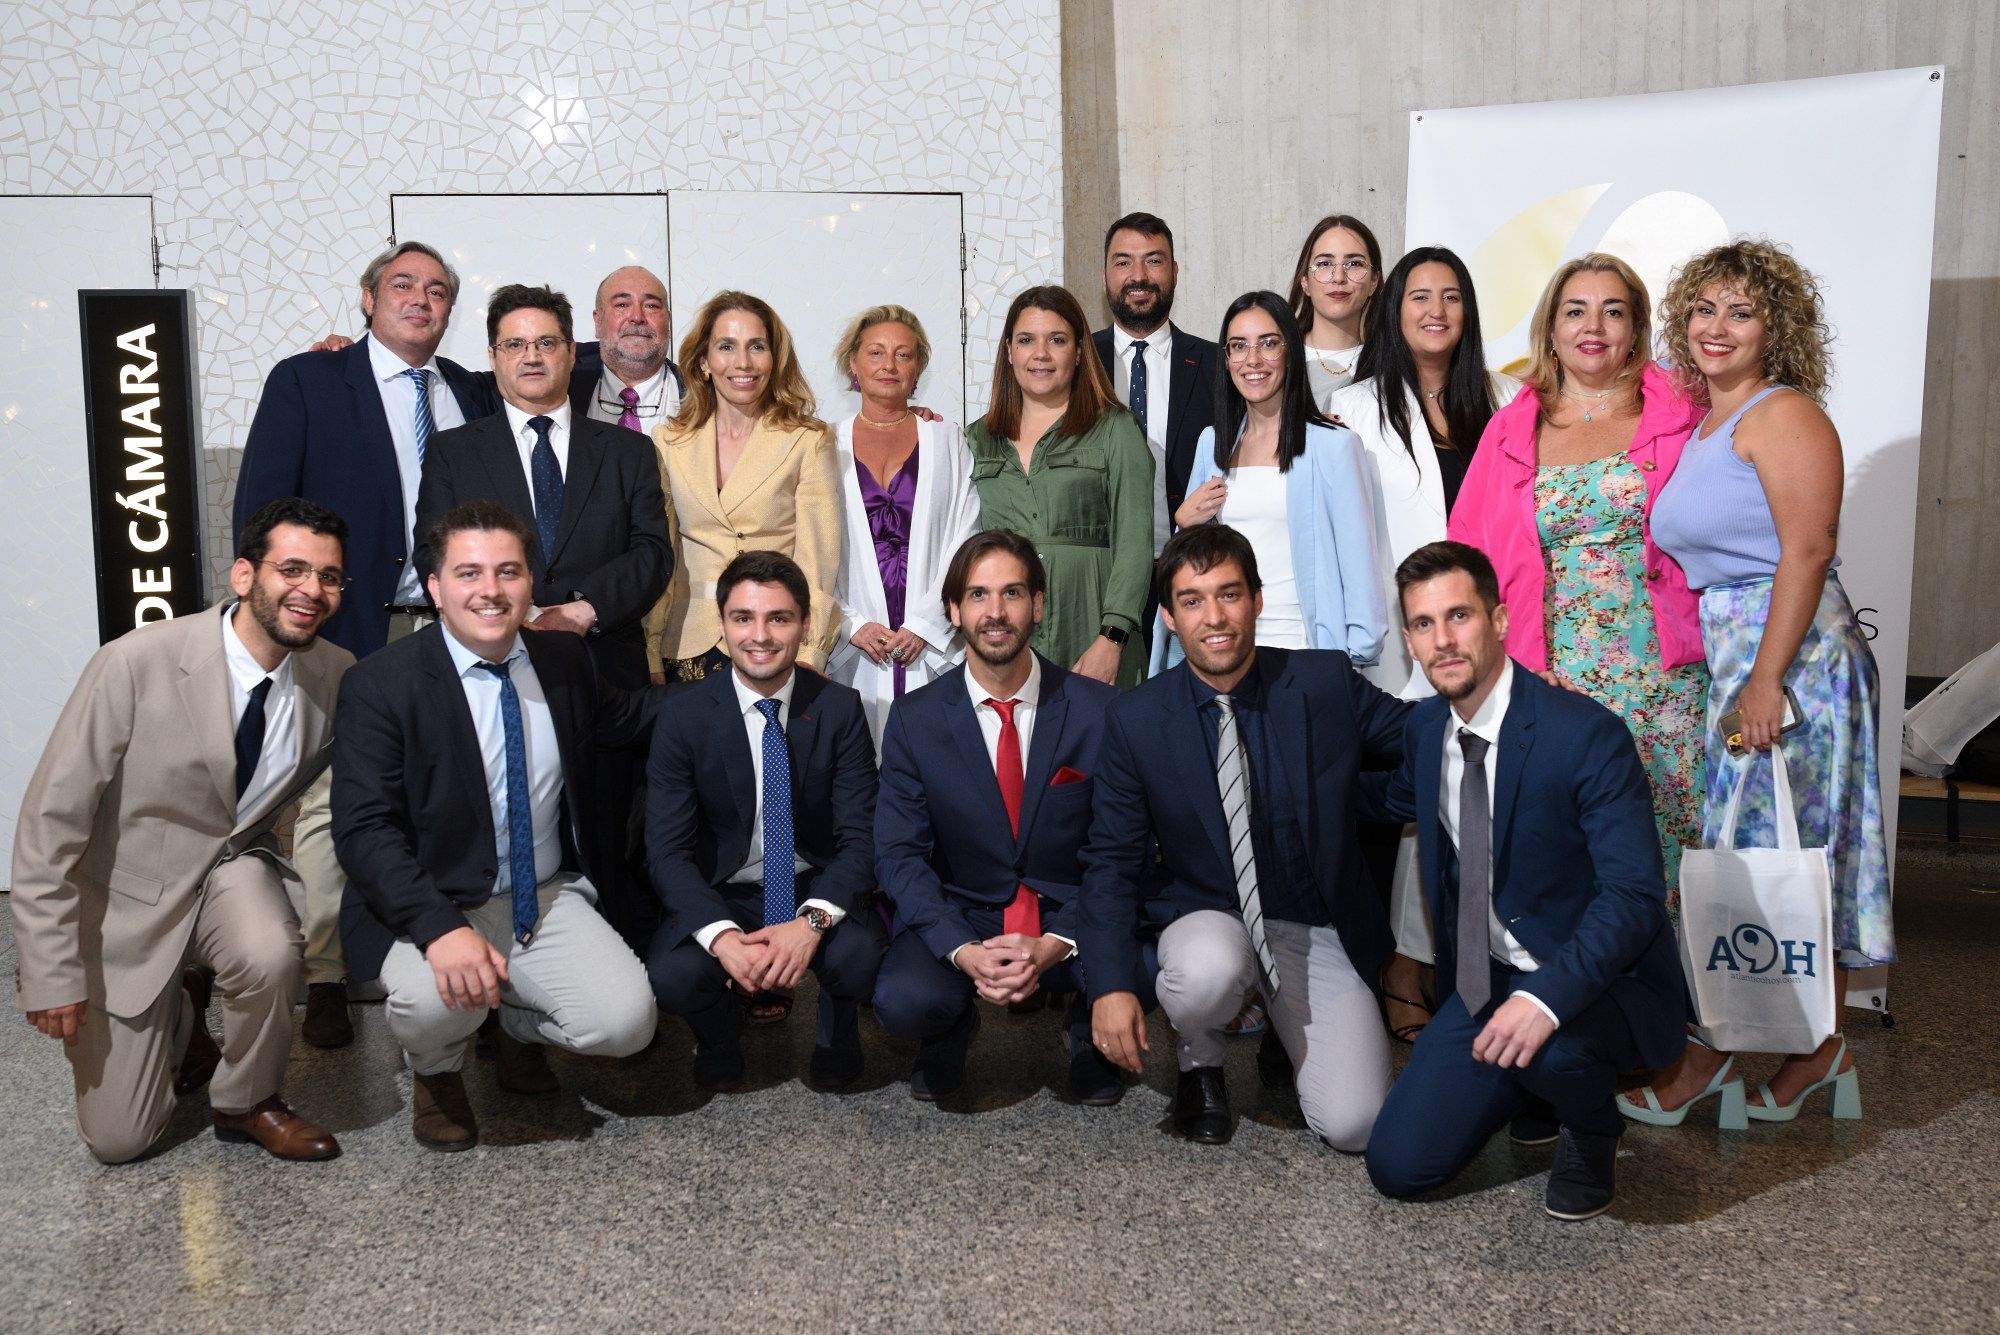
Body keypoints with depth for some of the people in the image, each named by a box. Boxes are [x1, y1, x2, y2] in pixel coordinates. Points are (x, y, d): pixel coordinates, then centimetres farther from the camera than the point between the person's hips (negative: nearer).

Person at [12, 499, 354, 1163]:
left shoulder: (337, 674, -12)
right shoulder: (136, 664, -24)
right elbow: (50, 819, -19)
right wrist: (52, 975, -19)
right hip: (130, 895, -2)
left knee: (269, 955, -34)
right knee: (118, 1142, 1)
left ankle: (245, 1102, -4)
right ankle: (181, 1018, 32)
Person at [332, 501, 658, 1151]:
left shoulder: (564, 659, 4)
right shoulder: (382, 684, -12)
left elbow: (624, 717, 26)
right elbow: (364, 829, -19)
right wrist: (442, 927, -33)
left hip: (546, 896, 4)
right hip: (429, 905, -4)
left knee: (627, 1023, -18)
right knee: (435, 1004, -36)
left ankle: (516, 1022, 18)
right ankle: (435, 1071, 5)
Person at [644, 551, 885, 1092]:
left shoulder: (839, 708, -7)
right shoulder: (684, 713, -9)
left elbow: (860, 837, -10)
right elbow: (667, 849, -12)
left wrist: (812, 921, -29)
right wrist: (721, 936, -29)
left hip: (815, 887, 0)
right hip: (720, 894, 0)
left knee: (858, 956, -31)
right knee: (673, 975, -30)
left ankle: (835, 1041, 6)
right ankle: (719, 1043, 8)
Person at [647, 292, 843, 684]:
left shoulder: (809, 442, -3)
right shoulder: (667, 441, 7)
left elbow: (817, 564, -7)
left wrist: (805, 662, -15)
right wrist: (652, 659, 4)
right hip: (689, 648, 3)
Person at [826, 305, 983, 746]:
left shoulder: (947, 440, 10)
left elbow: (966, 543, 3)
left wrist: (925, 625, -6)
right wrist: (852, 625, -6)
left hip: (934, 645, 0)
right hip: (852, 648, 0)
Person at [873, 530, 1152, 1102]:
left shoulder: (1100, 710, -5)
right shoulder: (914, 719, -2)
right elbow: (899, 853, -5)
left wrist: (1055, 945, -20)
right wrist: (964, 951, -21)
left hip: (1072, 916, 0)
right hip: (959, 919, 0)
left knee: (1149, 970, -31)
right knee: (904, 1000, -30)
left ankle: (1089, 1033, 8)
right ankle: (951, 1034, 10)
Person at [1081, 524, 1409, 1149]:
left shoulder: (1326, 682, -6)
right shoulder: (1134, 721, -7)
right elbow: (1112, 861, -4)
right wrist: (1112, 986, -18)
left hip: (1319, 932, 1)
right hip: (1208, 920, -1)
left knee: (1354, 1126, -16)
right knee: (1206, 975, -38)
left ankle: (1290, 1035, 20)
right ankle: (1201, 1064, 1)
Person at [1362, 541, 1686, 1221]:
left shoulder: (1588, 735, -21)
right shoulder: (1426, 726, 2)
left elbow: (1633, 896, -28)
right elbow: (1401, 797, 27)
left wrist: (1547, 998, -42)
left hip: (1598, 982, -6)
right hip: (1487, 982, 6)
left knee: (1543, 1041, -40)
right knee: (1398, 1165, -2)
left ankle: (1592, 1127, -2)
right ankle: (1541, 1091, 24)